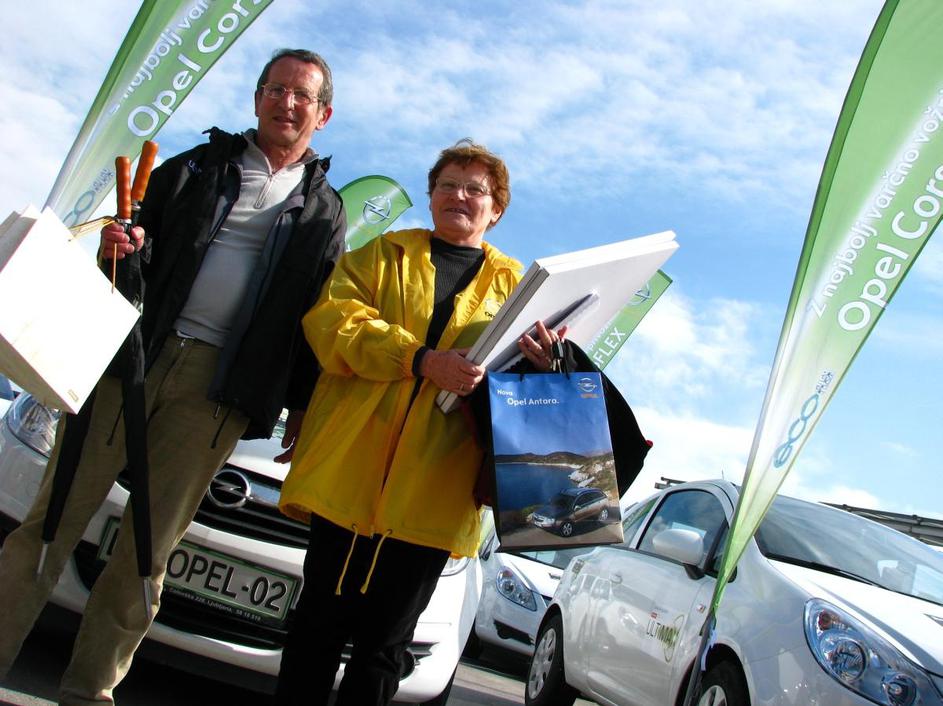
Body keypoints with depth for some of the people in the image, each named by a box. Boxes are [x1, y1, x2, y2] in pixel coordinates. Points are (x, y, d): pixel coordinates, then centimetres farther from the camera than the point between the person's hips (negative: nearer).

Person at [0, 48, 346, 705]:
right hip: (133, 355, 1)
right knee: (57, 516, 0)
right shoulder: (199, 166, 15)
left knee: (149, 547, 4)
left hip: (220, 388, 0)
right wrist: (115, 244, -12)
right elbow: (138, 230, 12)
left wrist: (303, 407, 5)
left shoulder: (325, 211, 14)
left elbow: (322, 317, 11)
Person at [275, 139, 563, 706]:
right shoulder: (382, 254, 15)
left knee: (385, 642, 9)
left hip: (434, 489, 0)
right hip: (351, 471, 0)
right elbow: (333, 317, -2)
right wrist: (422, 360, -17)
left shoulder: (514, 283, 17)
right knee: (321, 622, 6)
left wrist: (540, 363, -13)